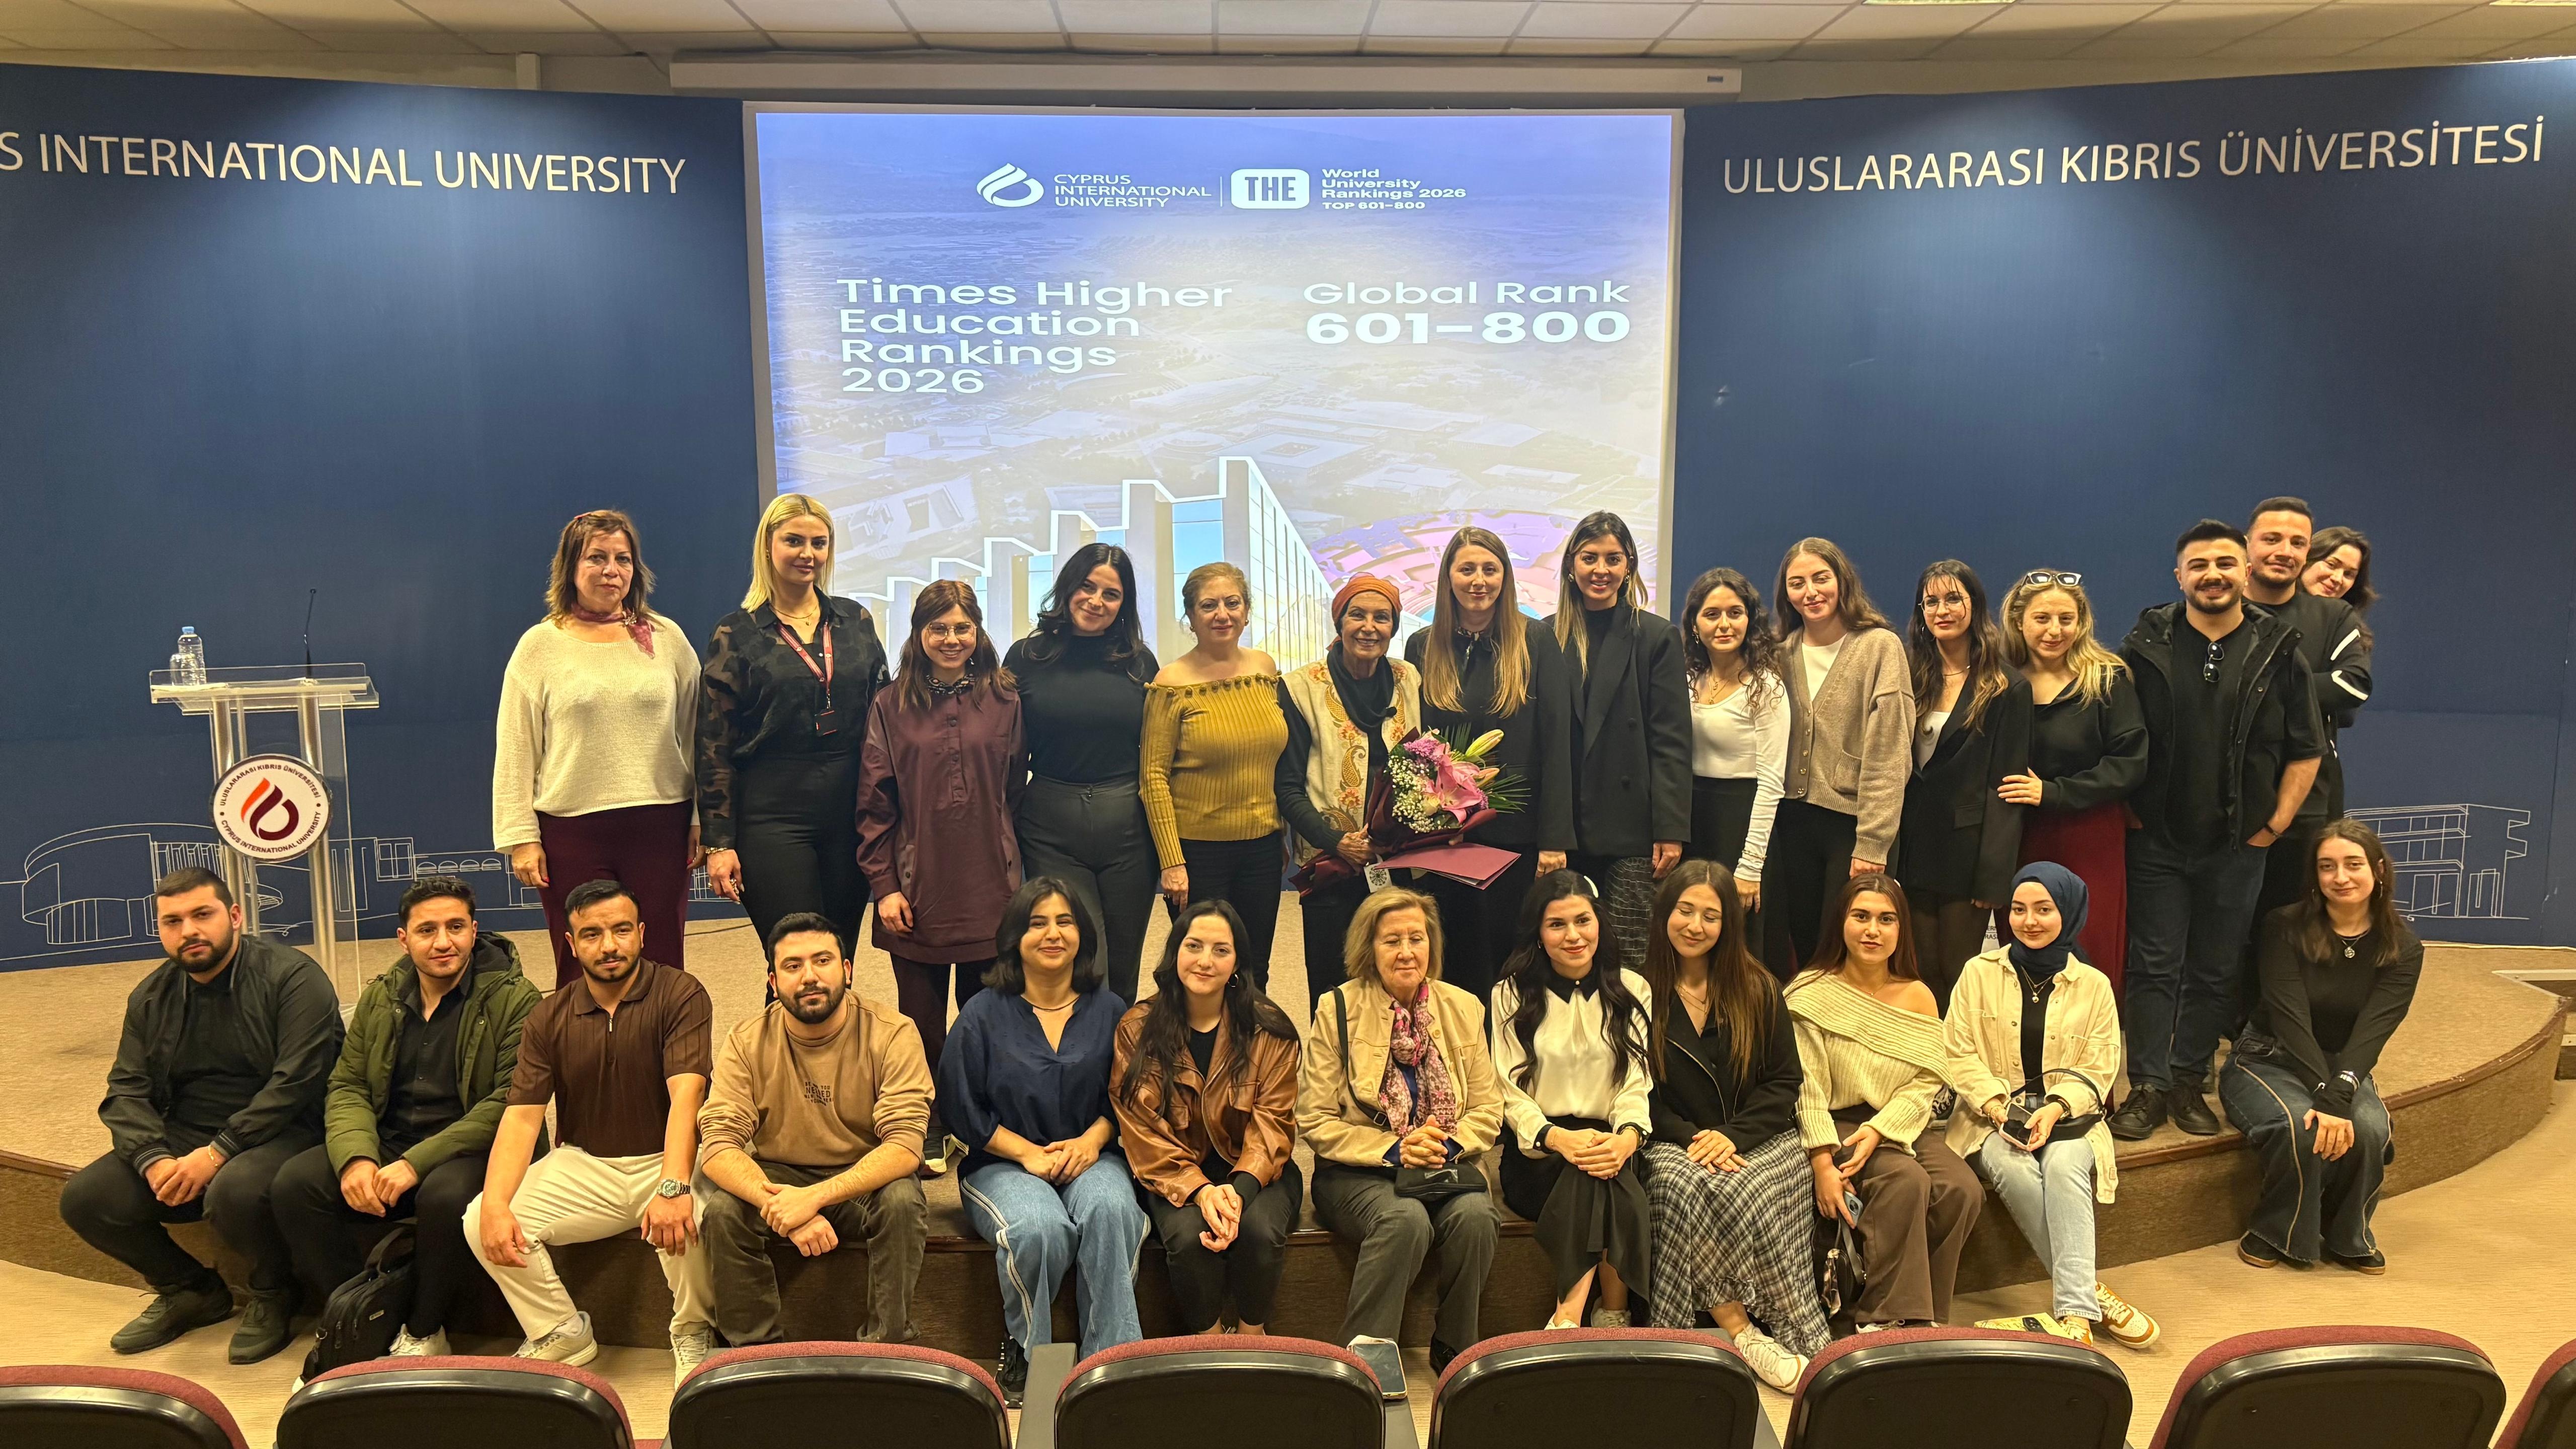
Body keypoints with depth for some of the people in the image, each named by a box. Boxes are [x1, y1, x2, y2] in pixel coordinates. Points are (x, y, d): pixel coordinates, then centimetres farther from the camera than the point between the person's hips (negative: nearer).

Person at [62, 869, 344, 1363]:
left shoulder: (291, 977, -10)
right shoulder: (151, 997, 11)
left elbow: (296, 1082, -18)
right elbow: (127, 1091, 7)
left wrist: (217, 1153, -23)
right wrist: (154, 1160, -13)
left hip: (279, 1133, -7)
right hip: (181, 1138, 7)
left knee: (235, 1192, -36)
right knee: (85, 1199, -11)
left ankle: (274, 1294, -2)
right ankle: (191, 1290, 14)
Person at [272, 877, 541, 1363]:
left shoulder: (514, 999, -9)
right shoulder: (380, 998, 10)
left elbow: (509, 1105, -16)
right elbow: (347, 1087, 9)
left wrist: (416, 1163, -23)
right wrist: (355, 1158, -13)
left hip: (468, 1150, -5)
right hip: (386, 1145, 6)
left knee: (446, 1196, -36)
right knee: (294, 1183, -18)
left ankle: (424, 1332, -9)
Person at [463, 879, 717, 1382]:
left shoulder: (680, 995, -11)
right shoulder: (549, 1019, 2)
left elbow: (686, 1095, -23)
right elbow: (522, 1115, -6)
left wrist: (673, 1188, -38)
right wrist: (496, 1204, -23)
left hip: (666, 1159, -4)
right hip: (582, 1166, 4)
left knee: (692, 1218, -35)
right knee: (480, 1222, -16)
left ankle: (693, 1331, -2)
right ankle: (561, 1330, 7)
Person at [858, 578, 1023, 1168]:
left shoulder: (1004, 699, 5)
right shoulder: (891, 706, 3)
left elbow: (1016, 788, 8)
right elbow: (875, 803, 2)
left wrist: (1015, 865, 4)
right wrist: (883, 885, -4)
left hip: (988, 886, 0)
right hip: (918, 887, 0)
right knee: (922, 1016, 6)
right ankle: (928, 1133, 20)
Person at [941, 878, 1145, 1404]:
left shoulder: (1109, 1011, 9)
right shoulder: (983, 1015, 3)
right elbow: (961, 1108, 0)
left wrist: (1092, 1139, -10)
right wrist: (1028, 1153, -11)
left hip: (1091, 1157, 1)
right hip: (1003, 1163, -1)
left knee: (1110, 1210, -34)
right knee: (1039, 1227, -34)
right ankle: (1025, 1352, -6)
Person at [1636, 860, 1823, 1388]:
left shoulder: (1758, 990, 9)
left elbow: (1783, 1082, 6)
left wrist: (1732, 1136, -10)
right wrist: (1691, 1139, -14)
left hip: (1760, 1141, 1)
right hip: (1675, 1144, -1)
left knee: (1737, 1193, -32)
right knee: (1681, 1185, -33)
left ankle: (1738, 1328, -21)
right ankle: (1746, 1331, -25)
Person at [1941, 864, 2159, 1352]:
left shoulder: (2093, 985, 6)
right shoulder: (1979, 973, 4)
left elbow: (2099, 1069, 2)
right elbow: (1958, 1054, -1)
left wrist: (2055, 1108, -16)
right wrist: (2000, 1107, -15)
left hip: (2066, 1119, 0)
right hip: (1993, 1118, 0)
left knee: (2065, 1165, -33)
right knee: (2017, 1172, -33)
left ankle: (2073, 1309, -34)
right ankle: (2087, 1291, -23)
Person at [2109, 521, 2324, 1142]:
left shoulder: (2278, 651, 1)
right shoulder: (2146, 647, -1)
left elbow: (2305, 752, 6)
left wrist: (2274, 824, 0)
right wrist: (2130, 810, -2)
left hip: (2239, 846, 1)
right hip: (2157, 841, -1)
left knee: (2215, 972, 9)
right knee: (2155, 967, 2)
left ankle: (2189, 1082, 20)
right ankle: (2149, 1086, 9)